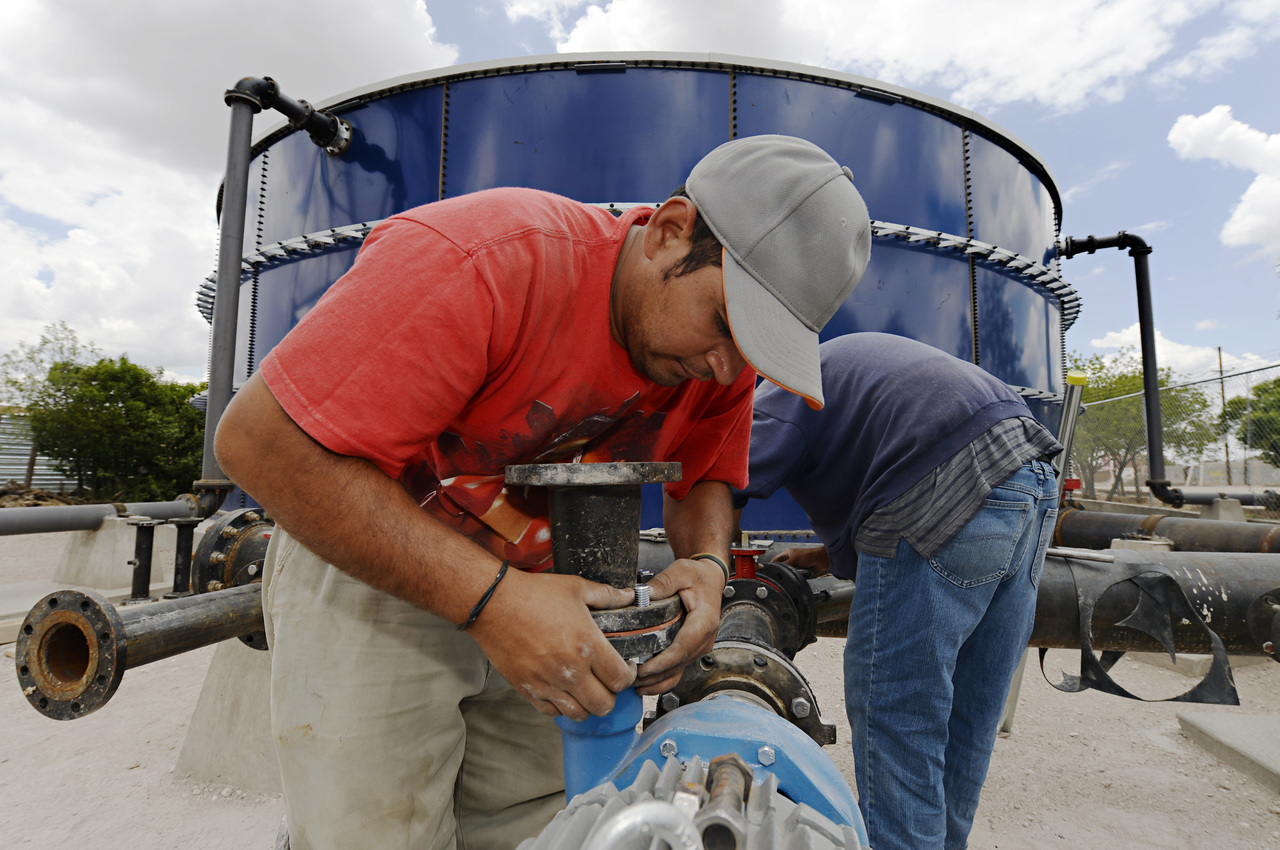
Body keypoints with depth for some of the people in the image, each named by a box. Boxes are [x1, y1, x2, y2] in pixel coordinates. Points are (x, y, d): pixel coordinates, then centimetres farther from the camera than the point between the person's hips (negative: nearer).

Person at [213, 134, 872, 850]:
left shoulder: (725, 353, -9)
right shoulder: (486, 262, -31)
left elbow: (702, 479, 5)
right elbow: (259, 438, -30)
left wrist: (706, 562, -19)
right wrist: (489, 599, -36)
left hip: (542, 589, 5)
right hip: (366, 567, -4)